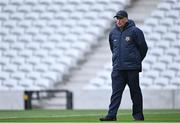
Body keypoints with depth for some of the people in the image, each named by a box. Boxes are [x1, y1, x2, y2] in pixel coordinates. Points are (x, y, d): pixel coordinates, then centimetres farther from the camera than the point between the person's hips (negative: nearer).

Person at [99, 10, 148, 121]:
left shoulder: (135, 31, -7)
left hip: (132, 68, -4)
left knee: (135, 91, 4)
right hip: (117, 68, 4)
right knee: (116, 91, -3)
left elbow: (143, 47, -1)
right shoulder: (113, 33, 10)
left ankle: (138, 114, 12)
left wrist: (137, 60, 8)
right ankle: (112, 115, -9)